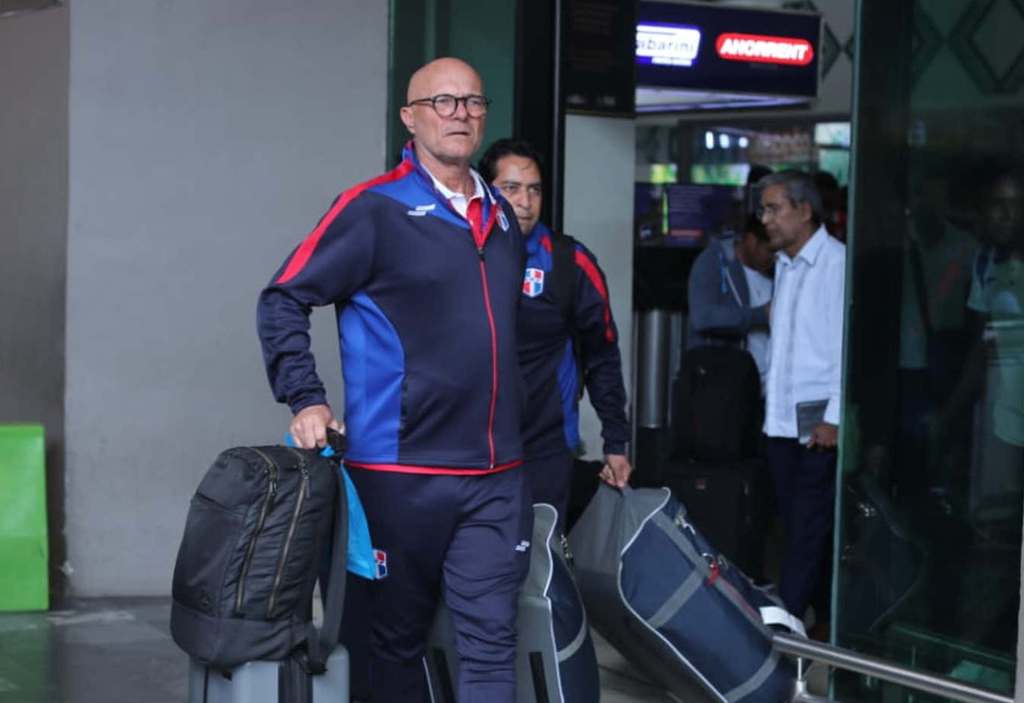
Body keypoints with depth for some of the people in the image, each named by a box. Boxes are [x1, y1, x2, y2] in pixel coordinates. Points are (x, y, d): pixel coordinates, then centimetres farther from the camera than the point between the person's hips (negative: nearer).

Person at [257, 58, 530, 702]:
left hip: (496, 478, 5)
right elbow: (284, 300, -6)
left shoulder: (501, 218, 13)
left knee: (491, 640, 0)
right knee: (399, 638, 9)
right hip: (402, 473, -4)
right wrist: (306, 400, -16)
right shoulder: (374, 210, -6)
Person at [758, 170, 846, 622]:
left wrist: (835, 418, -17)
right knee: (793, 523, 11)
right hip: (780, 416, 8)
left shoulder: (838, 263, -10)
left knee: (808, 528, -4)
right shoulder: (783, 264, 15)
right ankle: (795, 615, 18)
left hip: (818, 420, -8)